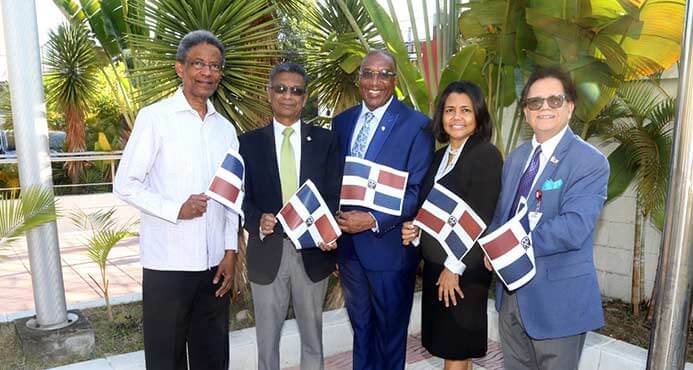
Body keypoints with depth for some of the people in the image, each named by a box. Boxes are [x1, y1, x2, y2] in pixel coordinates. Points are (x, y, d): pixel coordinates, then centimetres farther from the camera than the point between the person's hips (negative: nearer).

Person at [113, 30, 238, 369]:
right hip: (167, 263, -4)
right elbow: (125, 185, -6)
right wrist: (176, 209, -18)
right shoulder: (154, 117, -5)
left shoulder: (226, 129, 9)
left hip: (214, 263, 4)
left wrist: (230, 251, 3)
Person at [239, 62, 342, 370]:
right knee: (267, 339, 15)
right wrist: (258, 222, -22)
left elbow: (334, 194, -2)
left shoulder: (326, 140, 3)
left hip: (313, 251, 1)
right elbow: (242, 197, 0)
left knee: (312, 336, 18)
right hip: (267, 252, 0)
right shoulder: (249, 142, 3)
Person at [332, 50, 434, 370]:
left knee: (390, 331, 16)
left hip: (388, 246, -4)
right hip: (348, 244, 5)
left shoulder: (416, 125, -11)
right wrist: (335, 223, 0)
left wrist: (373, 221, -21)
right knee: (360, 328, 23)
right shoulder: (342, 122, 6)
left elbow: (418, 191, -14)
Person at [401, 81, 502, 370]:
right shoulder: (440, 155, 11)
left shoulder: (486, 154, -11)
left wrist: (454, 266, -15)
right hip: (434, 263, 7)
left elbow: (480, 216, -16)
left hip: (464, 268, -7)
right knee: (445, 343, 15)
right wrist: (414, 229, -4)